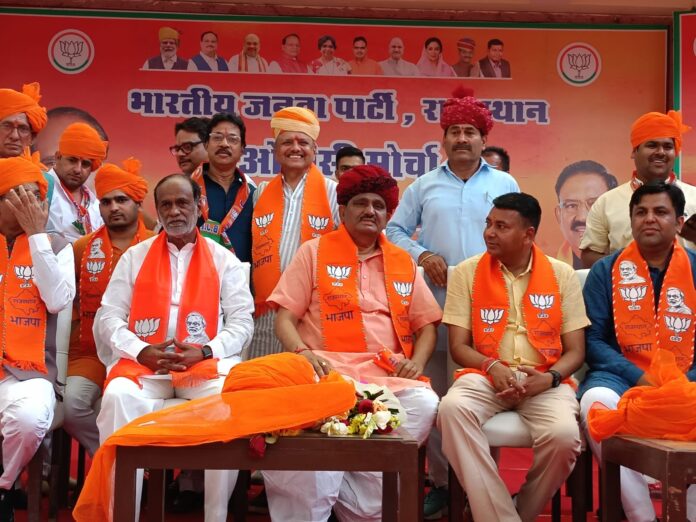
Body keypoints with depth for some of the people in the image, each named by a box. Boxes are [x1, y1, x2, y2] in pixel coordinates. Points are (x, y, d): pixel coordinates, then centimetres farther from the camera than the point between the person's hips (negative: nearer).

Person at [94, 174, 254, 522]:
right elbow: (108, 316, 7)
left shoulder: (224, 260, 12)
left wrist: (206, 352, -13)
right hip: (142, 361, 1)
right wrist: (142, 351, -11)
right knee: (118, 397, -32)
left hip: (205, 362, 0)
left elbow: (241, 321, 5)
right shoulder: (135, 256, 14)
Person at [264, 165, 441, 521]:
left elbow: (426, 325, 19)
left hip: (388, 372, 4)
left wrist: (417, 361, -2)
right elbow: (285, 318, 3)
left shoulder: (404, 264, 19)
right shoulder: (314, 252, 10)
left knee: (425, 405, -28)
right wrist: (302, 352, -17)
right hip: (328, 368, -3)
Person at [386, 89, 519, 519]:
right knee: (435, 395, 4)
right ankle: (442, 480, 15)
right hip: (435, 305, 1)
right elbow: (394, 230, 11)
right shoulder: (425, 186, 12)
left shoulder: (505, 185, 11)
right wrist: (422, 255, -5)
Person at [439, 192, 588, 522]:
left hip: (544, 381, 0)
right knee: (452, 408, -34)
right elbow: (458, 346, 4)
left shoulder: (562, 275, 8)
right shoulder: (467, 272, 6)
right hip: (485, 377, 0)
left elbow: (575, 352, 7)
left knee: (564, 435, -31)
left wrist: (549, 378, -14)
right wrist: (492, 367, -16)